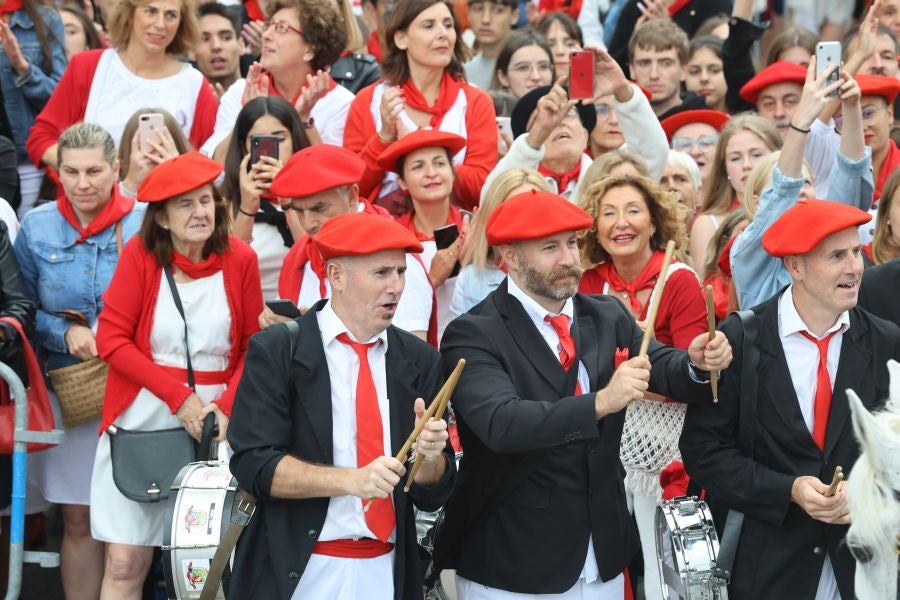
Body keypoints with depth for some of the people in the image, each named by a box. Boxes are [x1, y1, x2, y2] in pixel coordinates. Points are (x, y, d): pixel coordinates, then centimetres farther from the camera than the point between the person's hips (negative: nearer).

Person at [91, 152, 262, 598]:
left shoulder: (239, 260, 0)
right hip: (141, 423, -1)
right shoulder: (140, 255, -3)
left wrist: (225, 408, -12)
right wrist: (179, 397, -14)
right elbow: (111, 339, -7)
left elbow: (254, 347, 5)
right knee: (125, 561, -3)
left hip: (213, 425, 1)